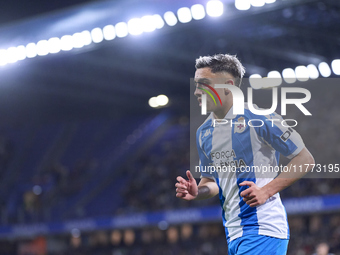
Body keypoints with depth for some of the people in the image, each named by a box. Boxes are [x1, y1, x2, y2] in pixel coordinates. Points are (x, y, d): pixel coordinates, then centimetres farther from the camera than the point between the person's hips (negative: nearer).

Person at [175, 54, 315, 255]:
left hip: (262, 231, -7)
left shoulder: (258, 118, -10)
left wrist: (266, 190, -15)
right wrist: (197, 192, 0)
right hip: (233, 236, 7)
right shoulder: (204, 133, 12)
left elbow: (305, 159, -7)